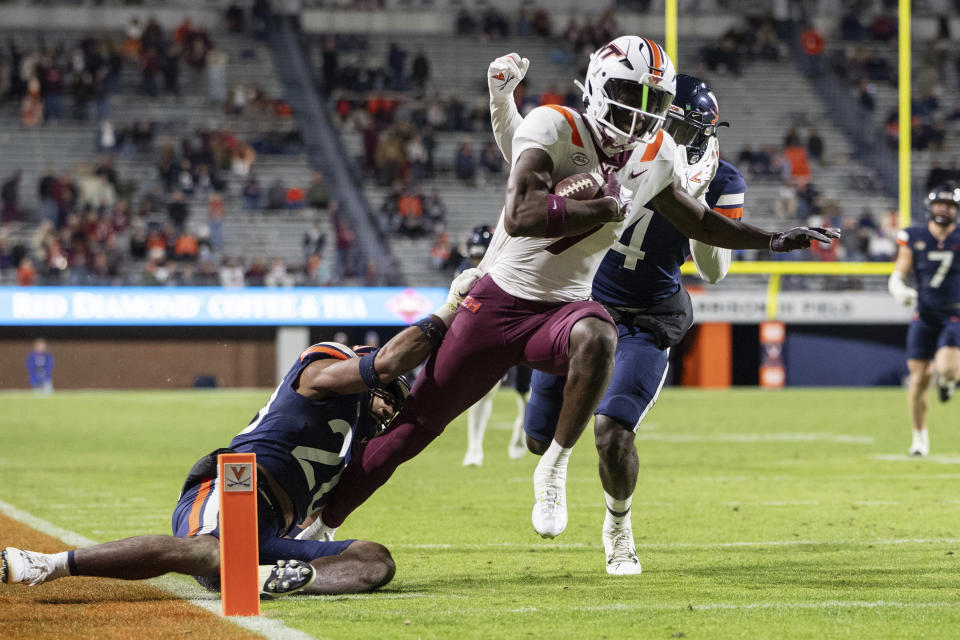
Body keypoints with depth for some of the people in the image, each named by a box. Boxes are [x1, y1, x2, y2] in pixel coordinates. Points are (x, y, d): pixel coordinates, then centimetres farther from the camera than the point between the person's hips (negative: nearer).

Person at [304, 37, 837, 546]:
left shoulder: (654, 158, 1)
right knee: (415, 423, 4)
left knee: (597, 338, -36)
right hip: (498, 302, -3)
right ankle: (323, 523, 21)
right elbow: (521, 216, -31)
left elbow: (697, 221, 21)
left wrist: (773, 240, 18)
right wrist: (606, 209, -27)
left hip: (562, 308, 3)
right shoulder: (554, 128, -17)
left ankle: (554, 468, -21)